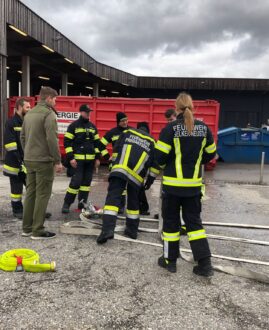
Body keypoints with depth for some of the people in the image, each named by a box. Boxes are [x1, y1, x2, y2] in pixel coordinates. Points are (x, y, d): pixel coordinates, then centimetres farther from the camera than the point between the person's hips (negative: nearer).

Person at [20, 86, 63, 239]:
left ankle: (27, 227, 20)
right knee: (42, 195, -2)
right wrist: (58, 161, -14)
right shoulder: (49, 114, -12)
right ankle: (38, 230, 3)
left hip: (29, 160, 8)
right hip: (43, 161, -8)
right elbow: (52, 140, -19)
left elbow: (23, 137, 17)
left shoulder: (29, 113, 14)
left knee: (30, 193, 13)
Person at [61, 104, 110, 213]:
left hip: (90, 159, 6)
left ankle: (82, 203, 18)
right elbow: (67, 142, -5)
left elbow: (97, 142, 18)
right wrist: (70, 158, -12)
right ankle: (66, 203, 1)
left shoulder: (92, 126, 15)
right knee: (76, 181, -10)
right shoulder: (74, 125, -1)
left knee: (87, 181, 8)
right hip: (78, 159, -6)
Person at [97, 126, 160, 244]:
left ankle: (107, 229, -22)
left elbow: (116, 149, 13)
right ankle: (132, 230, 28)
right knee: (133, 201, 19)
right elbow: (155, 164, 17)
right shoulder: (152, 142, 25)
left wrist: (114, 165, 20)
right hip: (137, 176, 2)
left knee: (113, 197, -8)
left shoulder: (127, 132, 23)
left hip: (120, 169, -2)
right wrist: (150, 179, 24)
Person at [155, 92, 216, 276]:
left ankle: (170, 260, 22)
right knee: (194, 221, 13)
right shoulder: (203, 128, 1)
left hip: (173, 183, -3)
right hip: (194, 184, 4)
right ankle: (205, 263, 10)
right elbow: (210, 154, 10)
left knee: (171, 221, 11)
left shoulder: (171, 128, -12)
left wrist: (164, 165, 10)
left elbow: (160, 155, -12)